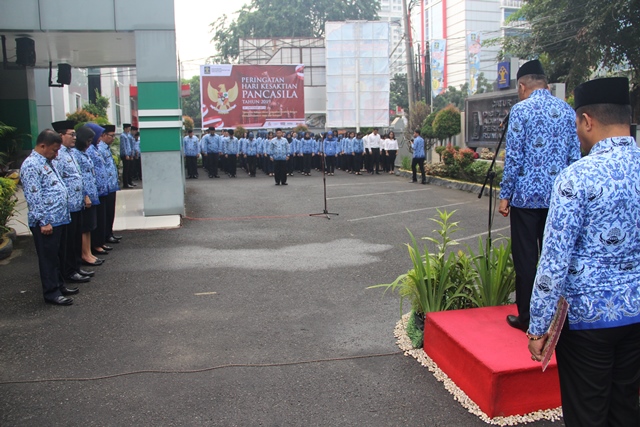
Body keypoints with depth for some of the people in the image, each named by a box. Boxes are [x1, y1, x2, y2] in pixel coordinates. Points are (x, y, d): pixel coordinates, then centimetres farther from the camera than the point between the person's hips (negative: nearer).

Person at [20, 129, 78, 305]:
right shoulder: (31, 165, -16)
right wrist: (44, 221, -20)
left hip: (59, 219, 9)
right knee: (49, 258, 2)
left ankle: (59, 285, 31)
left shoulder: (46, 162, 14)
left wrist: (64, 213, 19)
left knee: (58, 256, 18)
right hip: (46, 223, -9)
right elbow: (34, 197, -20)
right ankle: (51, 293, 11)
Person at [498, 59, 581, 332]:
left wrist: (505, 195, -4)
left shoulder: (521, 110, -6)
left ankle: (527, 317, 9)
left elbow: (513, 156, -10)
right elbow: (575, 156, 10)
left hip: (527, 195, -5)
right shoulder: (568, 111, 10)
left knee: (525, 257, 3)